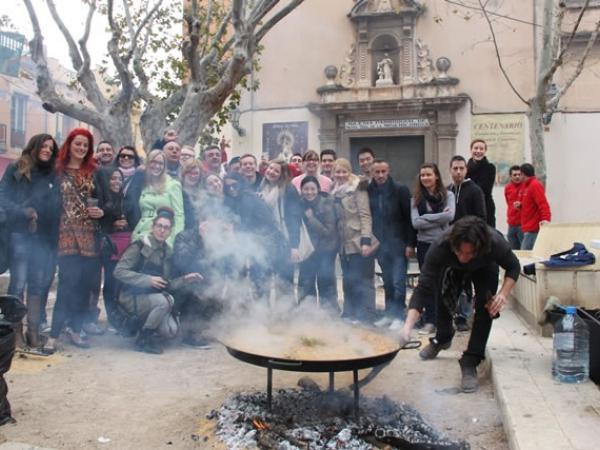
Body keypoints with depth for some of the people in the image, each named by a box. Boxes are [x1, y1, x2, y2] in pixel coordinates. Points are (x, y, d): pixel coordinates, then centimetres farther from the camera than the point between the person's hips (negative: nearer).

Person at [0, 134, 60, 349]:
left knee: (39, 284, 6)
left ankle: (33, 330, 12)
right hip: (20, 233, -4)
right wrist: (23, 212, -17)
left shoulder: (52, 175, 15)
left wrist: (54, 231, -1)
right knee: (18, 283, -5)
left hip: (45, 236, 4)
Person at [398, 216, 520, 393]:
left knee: (485, 307, -19)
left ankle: (470, 363, -9)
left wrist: (503, 294, -37)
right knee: (444, 301, 6)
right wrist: (408, 326, -55)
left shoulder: (496, 243, -42)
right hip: (453, 269, 1)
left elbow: (513, 267, -19)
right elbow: (423, 289, -43)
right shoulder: (440, 247, -44)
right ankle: (442, 338, 40)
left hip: (485, 269, -1)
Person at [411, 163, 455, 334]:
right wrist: (439, 220, -12)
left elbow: (450, 216, -15)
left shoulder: (448, 195, 1)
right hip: (424, 244, 1)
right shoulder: (416, 198, 4)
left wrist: (426, 217, -12)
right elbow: (415, 222, -8)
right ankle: (430, 320, 13)